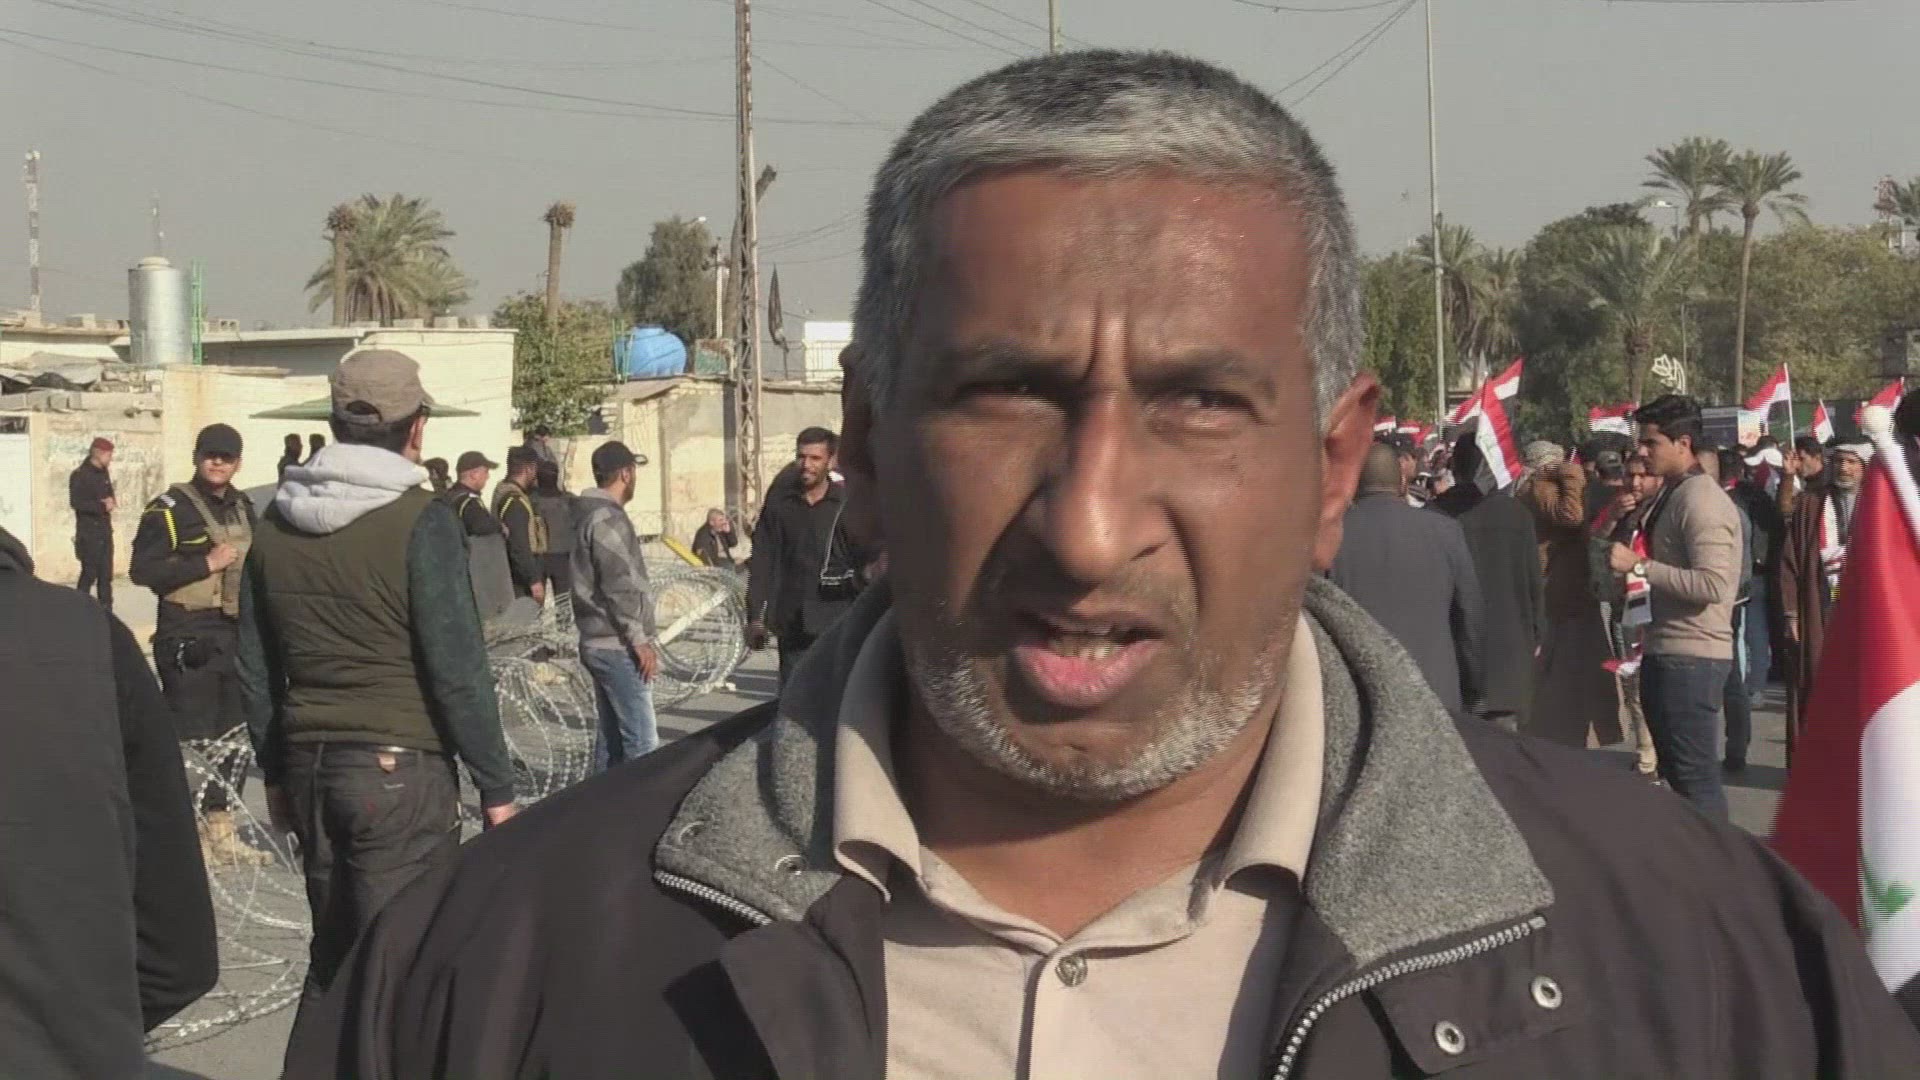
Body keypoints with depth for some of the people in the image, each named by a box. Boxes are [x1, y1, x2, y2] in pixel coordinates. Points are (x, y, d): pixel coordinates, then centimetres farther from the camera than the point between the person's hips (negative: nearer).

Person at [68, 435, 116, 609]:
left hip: (105, 530, 7)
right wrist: (102, 506, -18)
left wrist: (110, 503, -3)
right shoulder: (80, 475, -10)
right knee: (89, 573, -7)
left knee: (106, 574, 8)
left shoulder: (104, 474, 14)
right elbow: (76, 502, -19)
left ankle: (106, 611, 13)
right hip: (88, 532, -7)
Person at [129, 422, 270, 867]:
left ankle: (221, 831, 24)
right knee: (192, 738, -7)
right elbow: (142, 569, -15)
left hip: (234, 635, 8)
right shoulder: (170, 508, -8)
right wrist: (206, 565, -18)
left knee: (235, 738, 12)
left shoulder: (243, 507, 14)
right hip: (188, 639, -7)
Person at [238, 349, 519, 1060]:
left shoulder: (275, 523, 7)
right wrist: (495, 785, -7)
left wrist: (276, 770, 22)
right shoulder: (420, 522, -12)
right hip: (401, 769, -6)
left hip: (310, 767, 7)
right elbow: (457, 668, -14)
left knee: (332, 958, 18)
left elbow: (256, 668, 13)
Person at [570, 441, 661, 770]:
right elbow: (618, 586, -21)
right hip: (617, 646, -10)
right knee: (642, 742, -10)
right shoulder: (607, 518, -15)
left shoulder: (588, 513, 16)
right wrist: (640, 640, -18)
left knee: (612, 736, 14)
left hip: (598, 643, 10)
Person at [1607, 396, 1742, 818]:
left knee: (1696, 776, -8)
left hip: (1691, 656, -10)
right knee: (1677, 771, 17)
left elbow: (1712, 584, -26)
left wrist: (1640, 565, -23)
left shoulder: (1701, 500, -16)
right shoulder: (1671, 492, 15)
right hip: (1667, 652, 10)